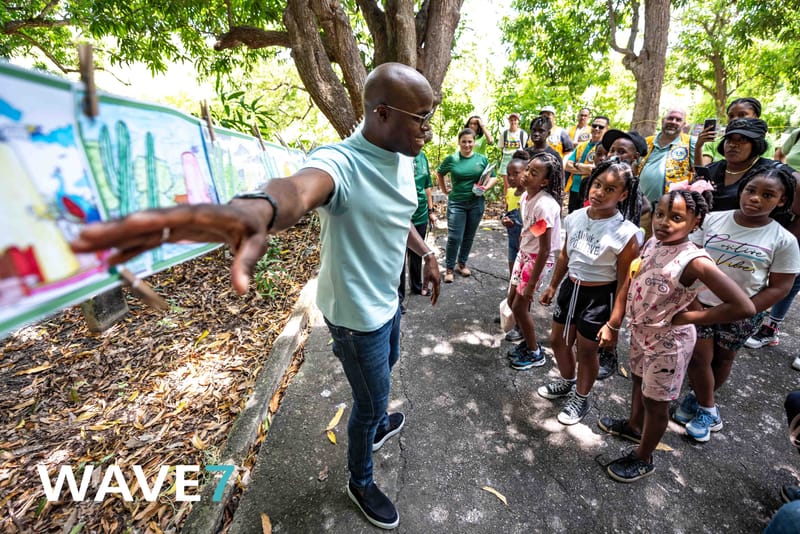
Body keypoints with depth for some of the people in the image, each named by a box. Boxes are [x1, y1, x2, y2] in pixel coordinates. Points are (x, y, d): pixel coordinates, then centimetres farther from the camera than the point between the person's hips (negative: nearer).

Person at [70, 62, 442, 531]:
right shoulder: (342, 162, -29)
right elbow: (300, 188, -52)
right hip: (358, 313, -9)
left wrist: (428, 254, 17)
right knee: (370, 399, 13)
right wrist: (258, 209, -74)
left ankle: (377, 426, 68)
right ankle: (361, 482, 47)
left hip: (389, 299, 9)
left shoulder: (404, 159, 0)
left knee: (387, 366, 33)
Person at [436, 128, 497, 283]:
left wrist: (486, 187, -10)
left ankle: (462, 264, 29)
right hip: (456, 203, -2)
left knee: (469, 237, 12)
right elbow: (439, 173, 14)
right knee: (454, 237, -5)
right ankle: (449, 268, 9)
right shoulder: (451, 159, -2)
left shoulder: (482, 159, 1)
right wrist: (444, 190, 9)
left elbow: (493, 177, 8)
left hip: (477, 203, 2)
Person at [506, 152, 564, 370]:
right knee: (512, 300, 14)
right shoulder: (526, 196, -3)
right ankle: (527, 340, 37)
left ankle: (535, 353, 23)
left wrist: (531, 284, -21)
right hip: (524, 253, 8)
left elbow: (545, 250, -25)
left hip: (539, 259, -8)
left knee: (519, 306, 1)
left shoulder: (544, 205, -27)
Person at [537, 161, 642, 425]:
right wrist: (552, 286, 16)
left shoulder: (626, 233, -21)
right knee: (557, 340, 20)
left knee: (585, 350, 12)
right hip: (571, 288, 6)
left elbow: (624, 283, -17)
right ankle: (567, 382, 49)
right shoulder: (575, 217, -5)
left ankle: (581, 399, 40)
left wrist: (614, 324, -17)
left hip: (599, 297, -6)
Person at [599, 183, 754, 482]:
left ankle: (643, 459, 36)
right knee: (638, 381, 28)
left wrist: (685, 317, -22)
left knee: (655, 401, 13)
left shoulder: (695, 261, -28)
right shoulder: (652, 242, -7)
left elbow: (743, 307, -30)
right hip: (641, 330, 7)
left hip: (667, 341, -7)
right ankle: (633, 426, 55)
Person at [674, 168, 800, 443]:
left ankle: (698, 397, 38)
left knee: (722, 358, 15)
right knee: (699, 357, 3)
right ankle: (708, 410, 25)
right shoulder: (712, 220, -7)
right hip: (701, 304, 0)